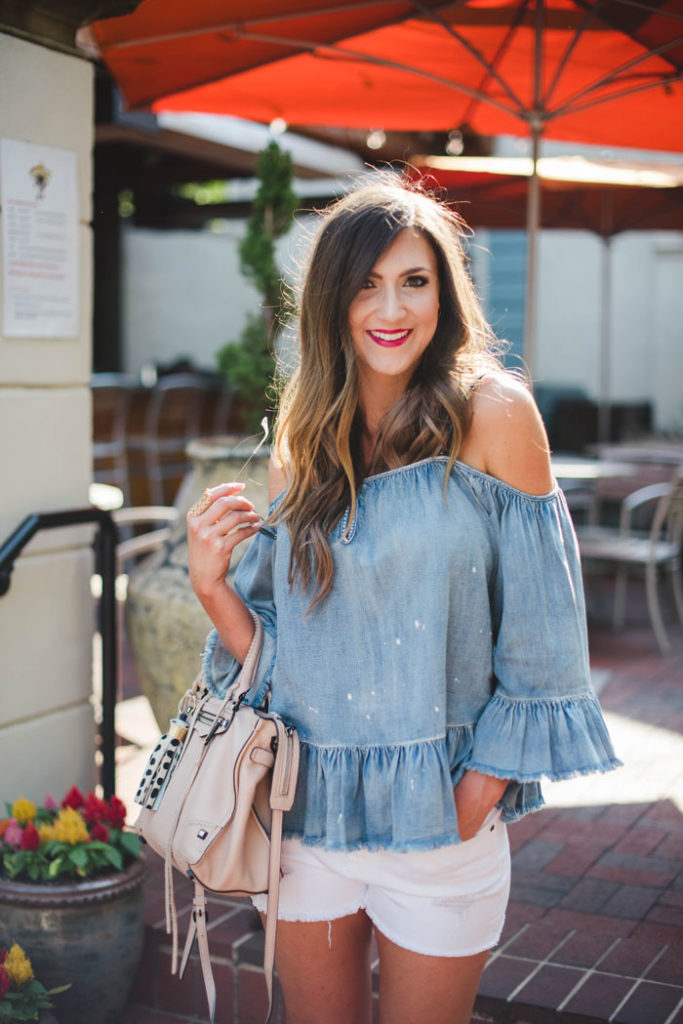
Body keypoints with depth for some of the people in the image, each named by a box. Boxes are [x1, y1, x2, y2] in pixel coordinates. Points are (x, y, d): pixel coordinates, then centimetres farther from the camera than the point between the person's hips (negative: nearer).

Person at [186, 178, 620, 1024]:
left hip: (434, 813, -3)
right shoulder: (306, 437, 4)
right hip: (307, 802, 4)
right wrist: (209, 582, -10)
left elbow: (539, 634, -9)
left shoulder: (492, 414, -9)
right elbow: (273, 636, 7)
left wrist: (481, 792, -13)